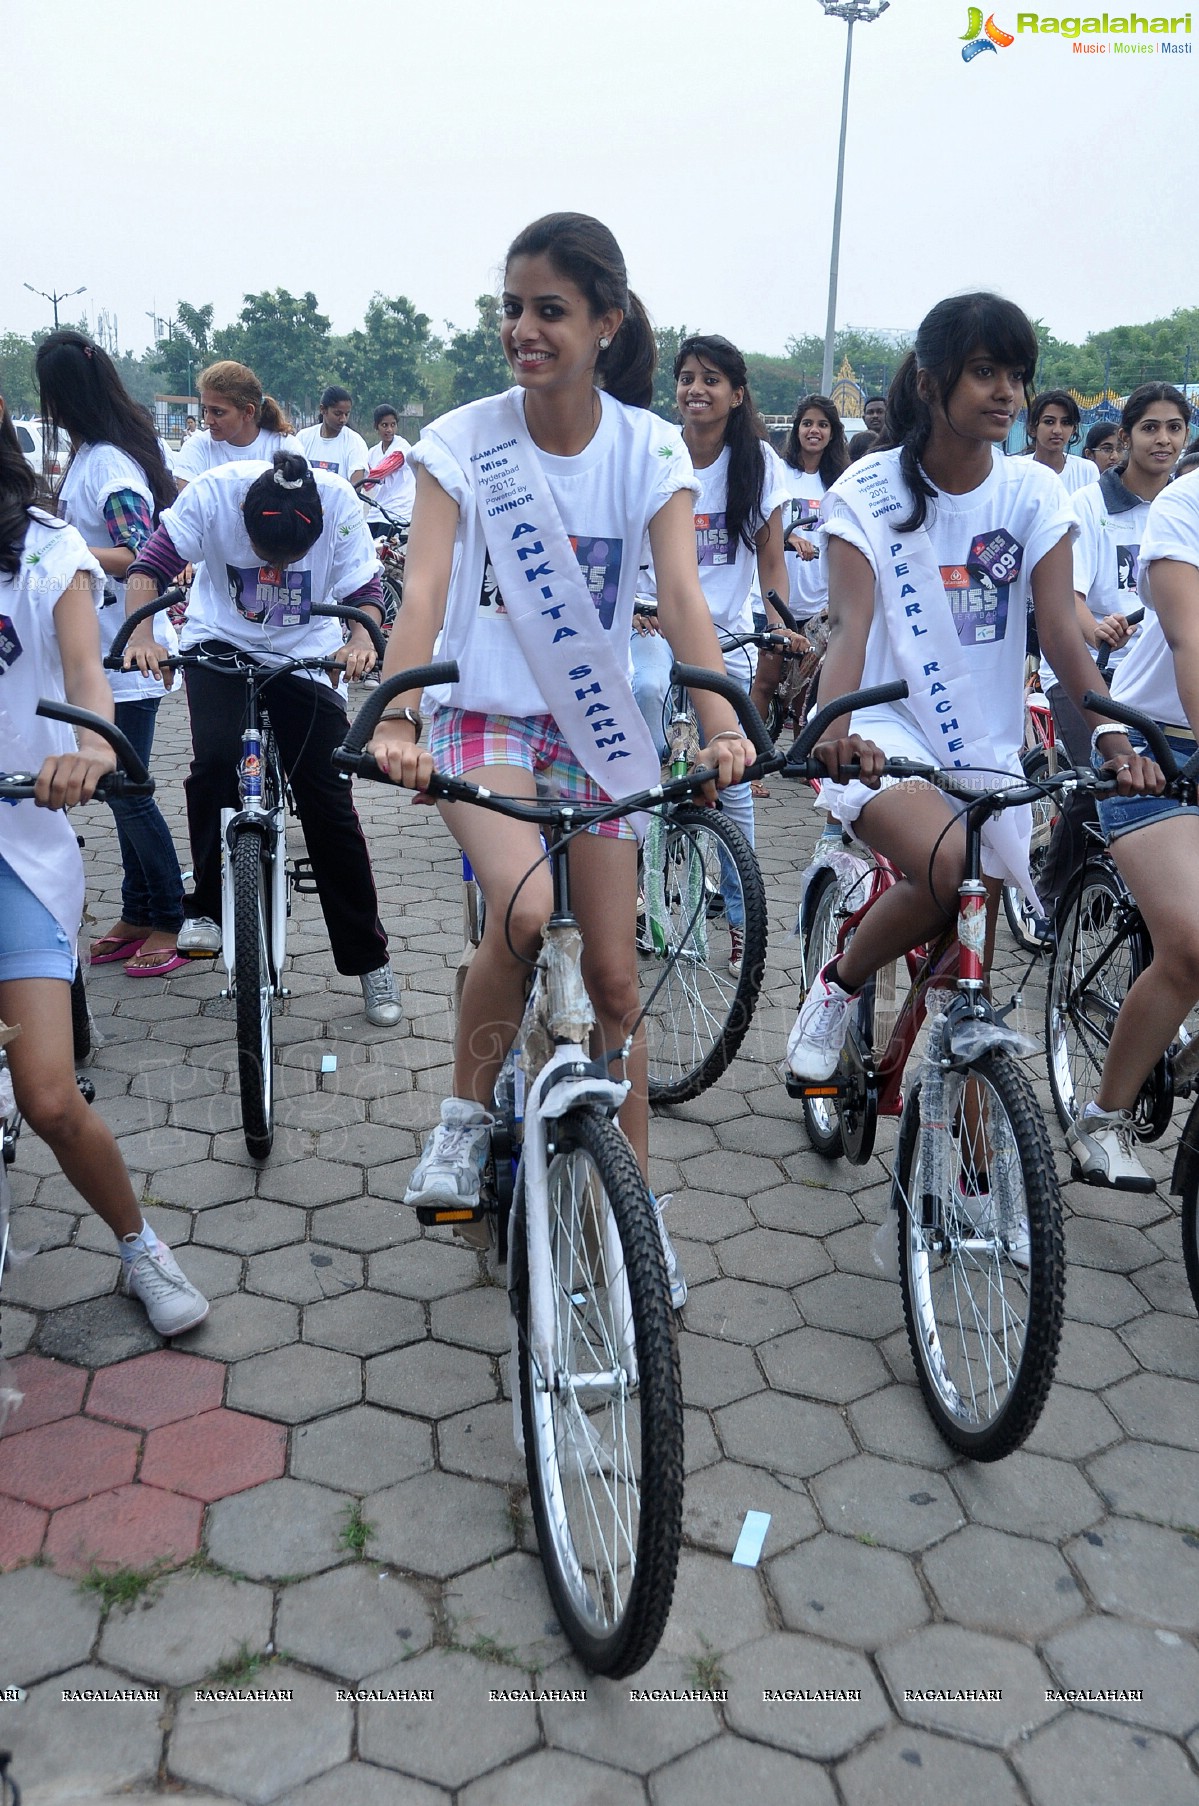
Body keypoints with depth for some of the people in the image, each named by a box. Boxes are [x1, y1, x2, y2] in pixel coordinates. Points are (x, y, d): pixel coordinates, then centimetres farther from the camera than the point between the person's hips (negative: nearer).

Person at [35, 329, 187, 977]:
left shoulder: (109, 463, -17)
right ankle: (137, 915, 25)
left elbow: (139, 557, -26)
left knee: (128, 793, -2)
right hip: (102, 654, 10)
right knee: (120, 788, 15)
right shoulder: (88, 455, 11)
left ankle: (171, 920, 12)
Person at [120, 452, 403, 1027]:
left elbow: (364, 590, -16)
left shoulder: (340, 503, -24)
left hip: (305, 655, 0)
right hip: (220, 643, 0)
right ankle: (207, 907, -4)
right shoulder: (213, 492, -25)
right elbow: (150, 566, -19)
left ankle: (370, 960, 7)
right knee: (215, 759, -27)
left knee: (328, 802, -3)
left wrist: (361, 640, -37)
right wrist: (142, 635, -37)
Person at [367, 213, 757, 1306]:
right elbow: (423, 590, -17)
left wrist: (721, 722, -35)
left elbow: (680, 593, -17)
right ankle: (466, 1114, -4)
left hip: (595, 725, 2)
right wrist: (396, 724, -35)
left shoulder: (650, 450, -4)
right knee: (523, 906, -32)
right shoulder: (462, 442, -7)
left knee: (616, 977, 4)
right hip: (483, 714, -2)